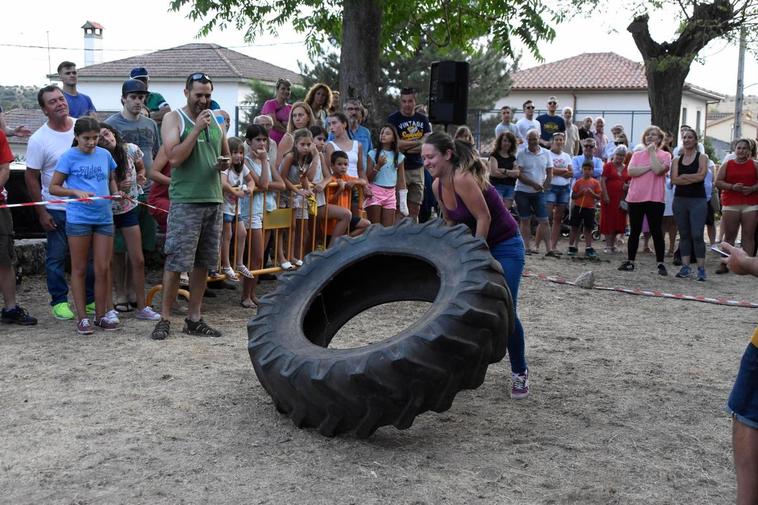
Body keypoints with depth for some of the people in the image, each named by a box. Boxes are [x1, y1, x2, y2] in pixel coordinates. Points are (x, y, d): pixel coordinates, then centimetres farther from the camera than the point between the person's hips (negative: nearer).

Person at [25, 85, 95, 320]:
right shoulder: (39, 139, -11)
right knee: (56, 258, 5)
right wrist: (41, 212, -8)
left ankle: (90, 299, 23)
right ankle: (59, 301, 18)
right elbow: (31, 177, -6)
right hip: (57, 210, -3)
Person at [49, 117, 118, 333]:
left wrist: (116, 193, 2)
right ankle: (82, 317, 12)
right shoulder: (69, 157, -3)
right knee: (79, 269, 6)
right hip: (78, 218, -3)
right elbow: (53, 187, -2)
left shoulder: (105, 155, 7)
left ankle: (101, 315, 16)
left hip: (104, 218, 3)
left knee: (103, 269, 5)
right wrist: (76, 192, -17)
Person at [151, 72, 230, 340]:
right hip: (185, 201, -6)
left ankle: (194, 318, 15)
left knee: (202, 263, 8)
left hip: (214, 200, 6)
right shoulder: (174, 119, -1)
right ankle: (164, 318, 4)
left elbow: (226, 154, 26)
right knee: (176, 262, -6)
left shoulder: (215, 120, 16)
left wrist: (225, 163, 3)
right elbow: (174, 157, -14)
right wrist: (197, 128, -15)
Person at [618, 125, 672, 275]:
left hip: (655, 199, -3)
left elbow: (658, 170, -17)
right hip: (635, 198, 3)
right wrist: (649, 167, -10)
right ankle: (630, 261, 17)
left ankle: (660, 264, 3)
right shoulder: (637, 154, 11)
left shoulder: (664, 155, 3)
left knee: (656, 231, -2)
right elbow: (630, 171, -5)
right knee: (634, 231, 10)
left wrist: (652, 152, -7)